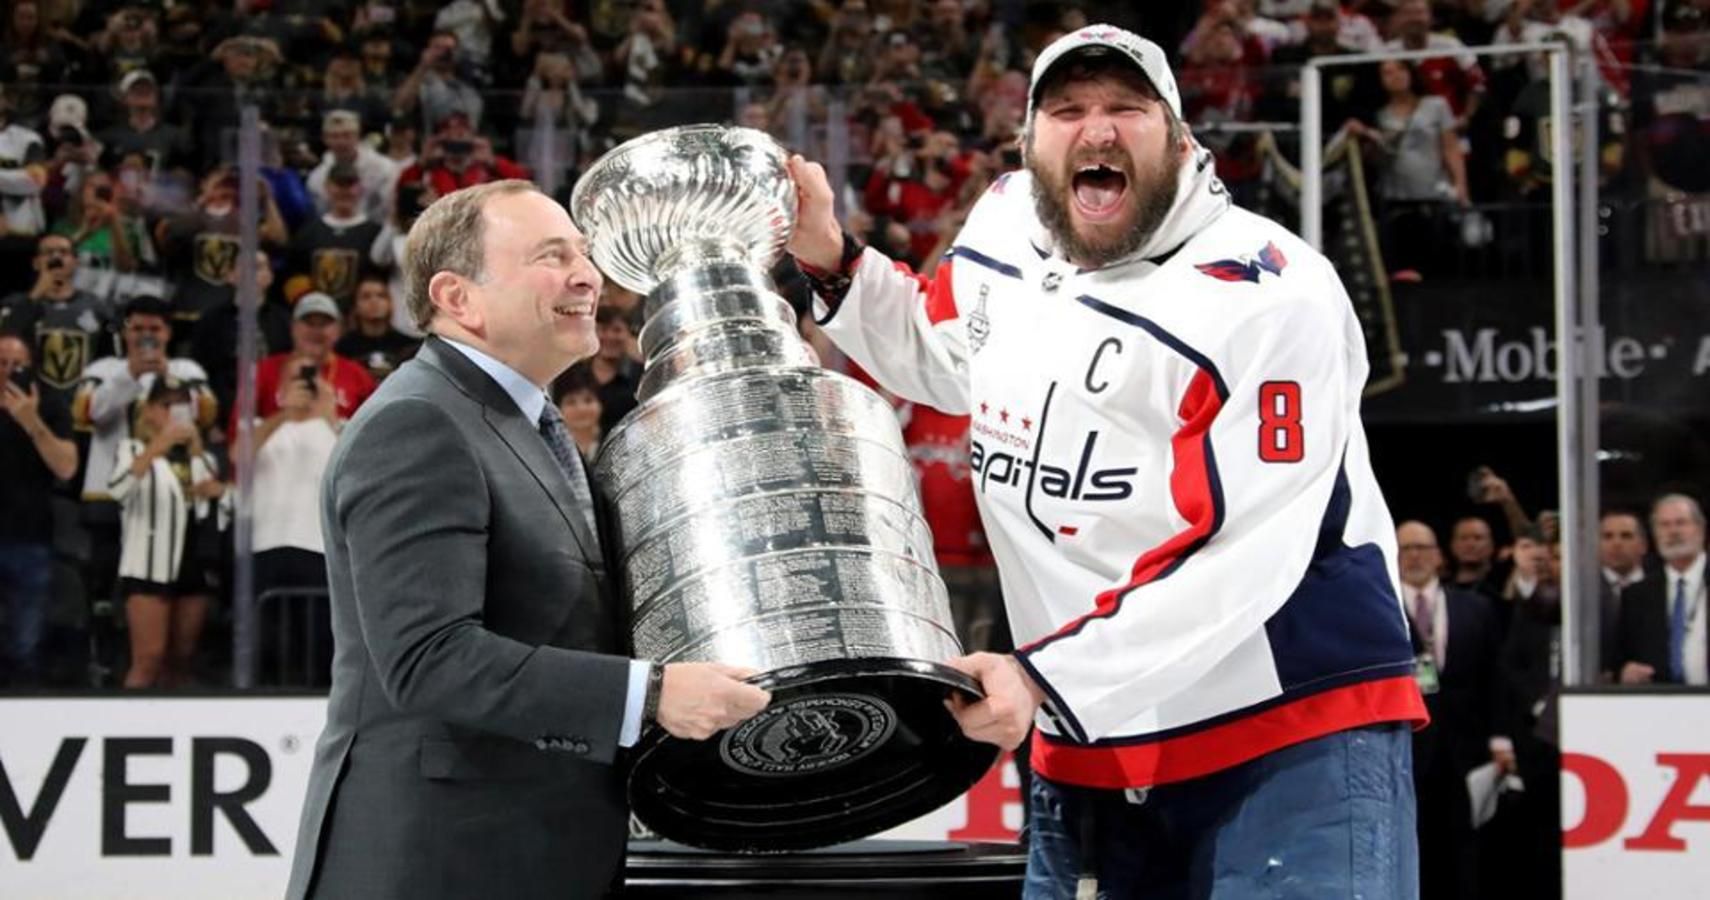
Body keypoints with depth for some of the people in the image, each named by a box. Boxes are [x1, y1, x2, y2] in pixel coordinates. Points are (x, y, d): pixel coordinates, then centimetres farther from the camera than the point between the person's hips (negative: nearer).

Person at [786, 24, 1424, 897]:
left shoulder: (1266, 295, -17)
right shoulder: (1006, 232, 4)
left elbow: (1241, 561, -23)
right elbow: (938, 357, 27)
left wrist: (1048, 676, -26)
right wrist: (830, 263, 11)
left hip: (1292, 742, -6)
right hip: (1088, 752, 7)